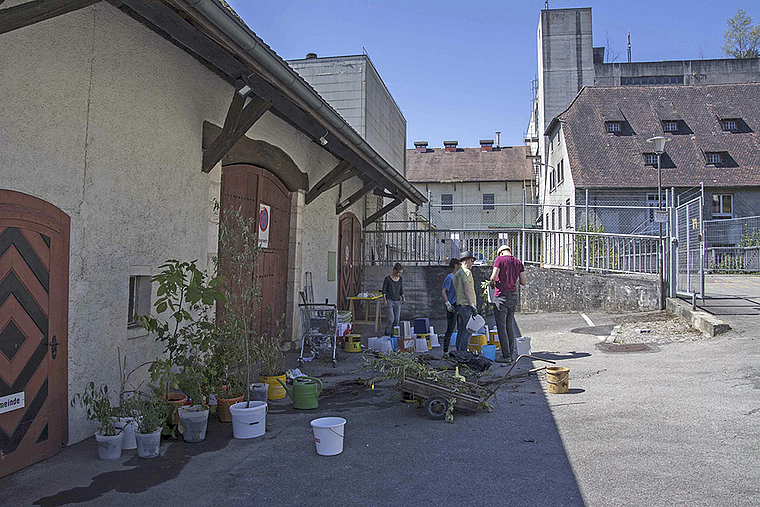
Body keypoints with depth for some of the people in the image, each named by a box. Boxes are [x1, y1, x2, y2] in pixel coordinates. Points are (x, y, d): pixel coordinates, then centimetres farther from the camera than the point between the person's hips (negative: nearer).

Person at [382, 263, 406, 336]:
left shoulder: (400, 279, 7)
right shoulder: (387, 279, -7)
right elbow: (384, 291, -3)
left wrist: (403, 299, 1)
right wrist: (385, 300, -14)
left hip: (397, 302, 5)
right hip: (389, 301, -5)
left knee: (396, 320, 1)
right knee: (390, 319, -14)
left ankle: (393, 334, 12)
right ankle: (387, 334, 3)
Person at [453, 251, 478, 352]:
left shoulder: (457, 274, 20)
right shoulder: (466, 272, -8)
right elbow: (466, 290, -16)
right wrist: (473, 305, -16)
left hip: (459, 305, 9)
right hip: (467, 305, -9)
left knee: (460, 332, 10)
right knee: (467, 331, -9)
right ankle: (462, 352, -13)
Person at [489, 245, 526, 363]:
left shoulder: (499, 259, -6)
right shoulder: (518, 262, 9)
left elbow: (493, 277, -16)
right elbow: (523, 282, 6)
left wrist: (492, 284, 4)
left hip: (501, 296, -6)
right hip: (514, 295, 6)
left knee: (501, 326, -2)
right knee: (510, 325, 15)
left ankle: (506, 356, -3)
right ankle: (511, 353, 19)